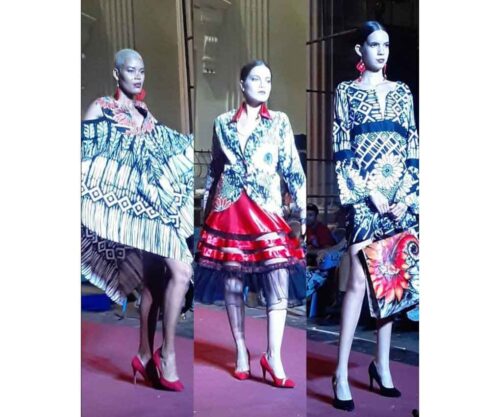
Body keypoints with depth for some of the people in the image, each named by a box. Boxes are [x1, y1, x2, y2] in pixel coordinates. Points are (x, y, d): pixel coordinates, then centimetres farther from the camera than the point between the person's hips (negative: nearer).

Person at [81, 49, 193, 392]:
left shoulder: (145, 113, 17)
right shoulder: (101, 109, -1)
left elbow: (171, 145, 26)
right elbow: (85, 154, -6)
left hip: (154, 202, 7)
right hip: (129, 203, -7)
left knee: (155, 280, 7)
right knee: (180, 272, -18)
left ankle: (146, 355, 19)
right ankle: (167, 354, -7)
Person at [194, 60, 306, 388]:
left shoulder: (279, 122, 6)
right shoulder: (222, 123, 9)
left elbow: (292, 168, 3)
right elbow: (214, 169, 14)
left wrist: (303, 210, -3)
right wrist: (206, 210, 13)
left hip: (267, 211, -1)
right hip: (227, 211, 1)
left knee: (279, 286, -9)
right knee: (232, 286, 5)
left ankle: (274, 357, 1)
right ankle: (241, 351, 20)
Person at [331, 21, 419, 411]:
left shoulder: (402, 92, 15)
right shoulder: (346, 91, 5)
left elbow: (413, 147, 11)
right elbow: (342, 150, -3)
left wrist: (411, 195, -1)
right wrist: (369, 193, -13)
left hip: (400, 197, 4)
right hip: (364, 195, -4)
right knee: (359, 280, -8)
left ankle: (382, 364, 17)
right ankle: (341, 372, -3)